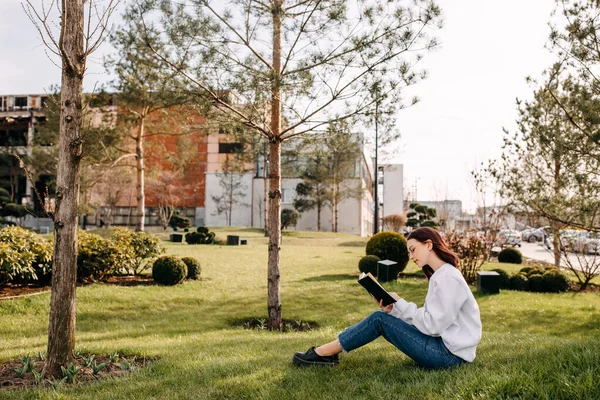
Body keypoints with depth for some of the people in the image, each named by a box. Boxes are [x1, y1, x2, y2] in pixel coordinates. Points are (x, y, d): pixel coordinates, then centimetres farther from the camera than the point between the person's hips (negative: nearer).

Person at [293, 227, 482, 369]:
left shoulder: (448, 278, -18)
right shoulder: (440, 275, 14)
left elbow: (433, 325, -21)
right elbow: (428, 320, 11)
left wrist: (400, 303, -11)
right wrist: (394, 309, -3)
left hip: (448, 353, -9)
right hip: (443, 345, 9)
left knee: (379, 320, -10)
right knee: (382, 316, 3)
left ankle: (322, 354, -1)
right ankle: (327, 353, 4)